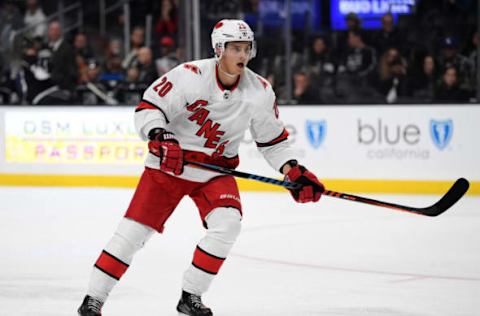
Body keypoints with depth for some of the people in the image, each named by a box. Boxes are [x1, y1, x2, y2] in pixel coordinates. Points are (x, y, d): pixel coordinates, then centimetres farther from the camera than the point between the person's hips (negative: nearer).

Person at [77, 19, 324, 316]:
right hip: (169, 162, -3)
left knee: (228, 223, -21)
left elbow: (273, 140, 5)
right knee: (135, 229, -6)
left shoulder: (260, 91, -7)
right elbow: (148, 107, -16)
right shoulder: (189, 76, -20)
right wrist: (160, 136, -33)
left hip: (216, 169, 3)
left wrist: (295, 172, -5)